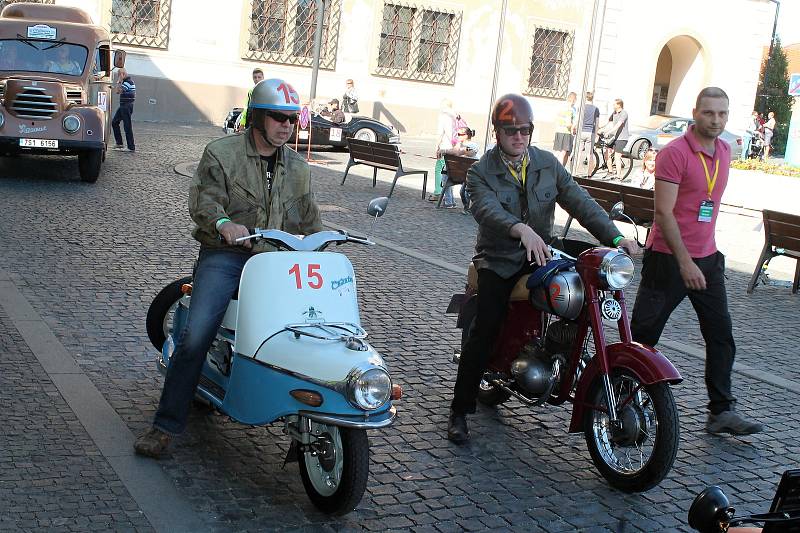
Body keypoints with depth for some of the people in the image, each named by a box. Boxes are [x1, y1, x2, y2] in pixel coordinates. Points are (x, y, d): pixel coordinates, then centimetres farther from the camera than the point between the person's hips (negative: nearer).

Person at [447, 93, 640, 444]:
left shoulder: (547, 164, 5)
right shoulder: (480, 172, -7)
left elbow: (579, 201, -3)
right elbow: (488, 212, -27)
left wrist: (615, 237, -19)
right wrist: (522, 230, -48)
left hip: (541, 251, 4)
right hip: (499, 259, -4)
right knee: (484, 332, -17)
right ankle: (459, 411, -7)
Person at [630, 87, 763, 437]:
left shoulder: (724, 151, 9)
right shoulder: (674, 153, -14)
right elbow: (664, 213, -18)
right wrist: (685, 262, -21)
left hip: (707, 258, 7)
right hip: (669, 259, -7)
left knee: (721, 336, 8)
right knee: (642, 335, 0)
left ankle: (721, 411, 17)